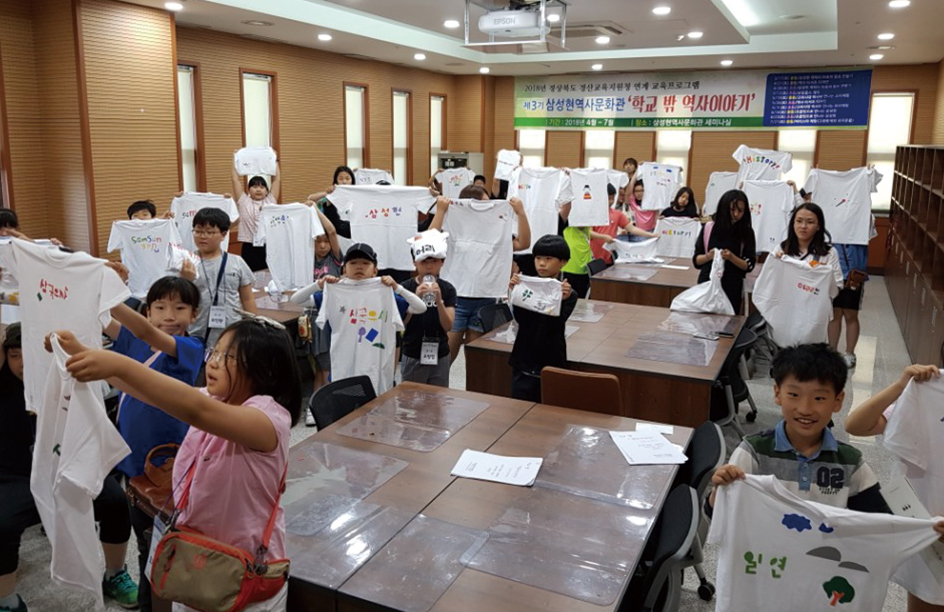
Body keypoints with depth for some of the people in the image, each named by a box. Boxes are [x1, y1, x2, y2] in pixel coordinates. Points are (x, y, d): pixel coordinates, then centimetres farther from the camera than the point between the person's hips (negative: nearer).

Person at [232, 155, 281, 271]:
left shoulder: (270, 201, 9)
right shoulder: (244, 202, 6)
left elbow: (277, 180, 10)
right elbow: (236, 180, 6)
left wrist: (275, 160, 14)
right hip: (250, 247, -1)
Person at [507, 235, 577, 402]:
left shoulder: (568, 293, -6)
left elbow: (554, 325, -15)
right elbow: (520, 319, -9)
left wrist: (560, 300, -29)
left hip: (551, 363, -2)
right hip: (524, 362, 2)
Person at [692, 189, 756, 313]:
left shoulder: (746, 232, 1)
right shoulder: (709, 227, 1)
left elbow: (749, 265, -1)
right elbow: (696, 260, 4)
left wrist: (731, 257, -17)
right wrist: (708, 256, -15)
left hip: (732, 288, 0)